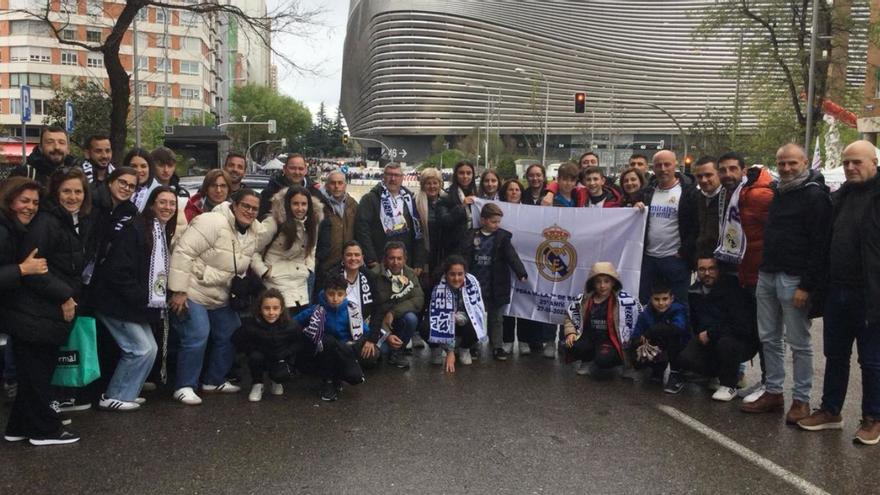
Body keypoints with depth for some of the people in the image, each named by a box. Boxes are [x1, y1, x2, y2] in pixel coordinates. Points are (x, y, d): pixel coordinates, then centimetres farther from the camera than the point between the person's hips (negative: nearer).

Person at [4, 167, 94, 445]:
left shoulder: (83, 223, 12)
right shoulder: (45, 222, -14)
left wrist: (72, 297, 9)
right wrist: (64, 296, -16)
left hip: (55, 312, 9)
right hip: (34, 312, -9)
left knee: (42, 369, 16)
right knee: (35, 371, 2)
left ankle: (21, 426, 28)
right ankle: (44, 429, 13)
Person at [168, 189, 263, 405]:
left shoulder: (253, 233, 2)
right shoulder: (213, 222, -23)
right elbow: (183, 252, -26)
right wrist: (178, 291, -26)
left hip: (221, 298, 8)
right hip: (192, 293, -8)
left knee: (229, 336, 11)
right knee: (197, 337, -15)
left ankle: (214, 380, 28)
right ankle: (184, 386, 1)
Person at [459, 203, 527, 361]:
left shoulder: (502, 237, -4)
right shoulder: (471, 236, -2)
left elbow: (512, 256, -14)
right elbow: (464, 258, -3)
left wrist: (521, 273, -25)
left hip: (495, 286, 0)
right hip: (475, 285, 1)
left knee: (496, 318, 10)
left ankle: (498, 347, 17)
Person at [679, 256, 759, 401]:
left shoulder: (732, 288, -18)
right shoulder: (695, 291, 2)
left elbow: (742, 326, -24)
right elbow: (694, 323, 19)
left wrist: (710, 334, -20)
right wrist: (701, 336, 1)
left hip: (740, 342, -5)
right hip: (707, 340, 6)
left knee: (726, 342, -39)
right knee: (685, 358, -21)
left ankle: (729, 385, -10)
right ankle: (730, 373, 8)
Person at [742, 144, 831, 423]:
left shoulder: (815, 196, -10)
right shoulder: (780, 193, 16)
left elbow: (819, 245, -15)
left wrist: (807, 285, -19)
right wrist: (763, 268, 15)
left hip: (794, 279, -8)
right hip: (767, 274, 8)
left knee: (799, 343, 1)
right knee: (769, 338, 11)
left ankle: (801, 399, 12)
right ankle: (773, 393, 21)